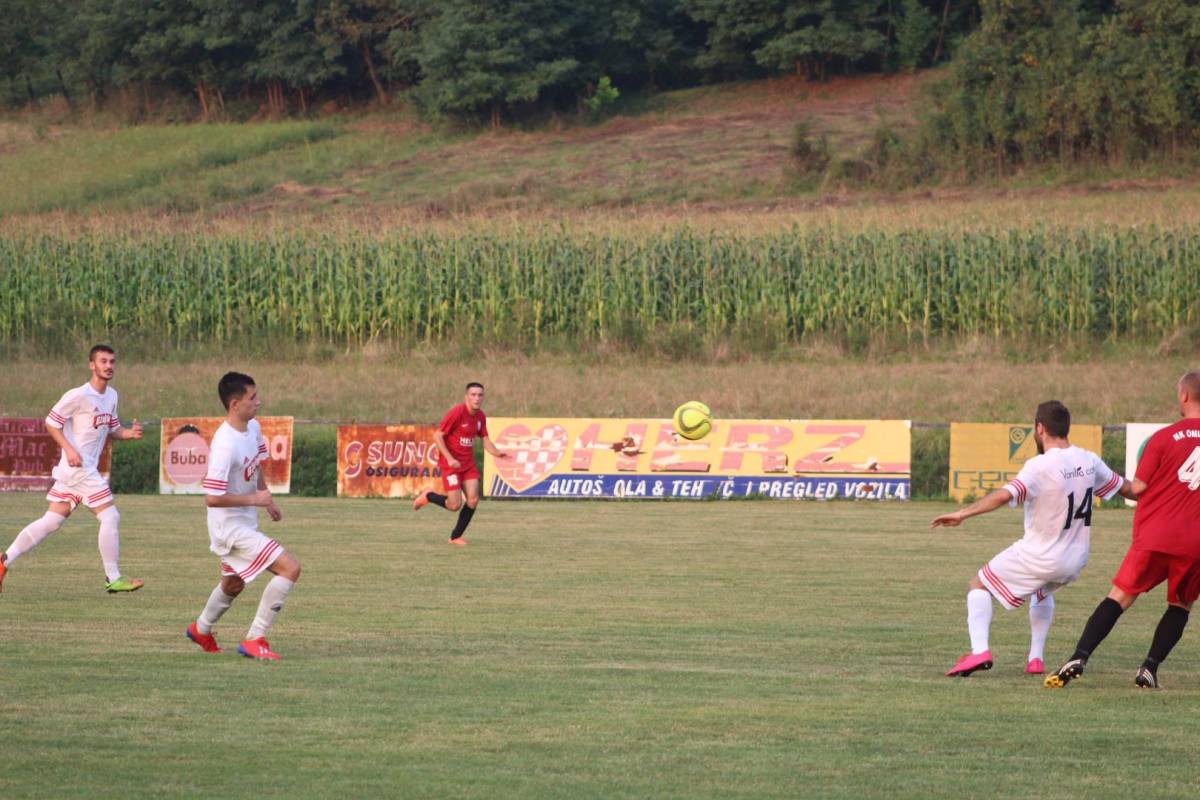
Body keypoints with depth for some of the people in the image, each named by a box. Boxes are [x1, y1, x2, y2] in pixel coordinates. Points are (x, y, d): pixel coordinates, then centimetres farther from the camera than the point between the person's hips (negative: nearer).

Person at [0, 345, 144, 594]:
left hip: (88, 468, 9)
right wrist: (69, 449, -20)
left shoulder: (111, 396, 11)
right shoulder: (79, 396, -14)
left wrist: (129, 433, 0)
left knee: (52, 520, 9)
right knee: (110, 517, -7)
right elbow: (51, 422, -9)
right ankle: (113, 579, -1)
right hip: (80, 468, -9)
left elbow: (111, 429, 21)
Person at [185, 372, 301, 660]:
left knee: (233, 584, 30)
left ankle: (201, 629, 55)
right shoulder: (225, 445, -29)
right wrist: (254, 499, -23)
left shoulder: (253, 428, 0)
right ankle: (254, 640, -10)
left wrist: (268, 501, 17)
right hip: (231, 527, -10)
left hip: (246, 524, 10)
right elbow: (212, 498, -30)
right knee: (290, 568, -17)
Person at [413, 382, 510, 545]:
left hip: (468, 463, 6)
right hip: (452, 463, -6)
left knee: (473, 500, -6)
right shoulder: (457, 413, -18)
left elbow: (485, 440, 8)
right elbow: (437, 436, -17)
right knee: (455, 505, -10)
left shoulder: (480, 416, 4)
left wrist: (497, 453, -12)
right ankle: (428, 496, 20)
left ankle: (456, 537, 10)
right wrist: (450, 459, -24)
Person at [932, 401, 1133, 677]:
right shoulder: (1089, 461, 0)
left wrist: (963, 514, -33)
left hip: (1038, 558, -6)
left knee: (978, 585, 11)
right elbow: (1125, 487, 16)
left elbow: (1004, 495, -34)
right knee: (1043, 593, 38)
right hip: (1075, 561, 6)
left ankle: (979, 651, -8)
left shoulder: (1040, 466, -21)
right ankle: (1036, 659, 27)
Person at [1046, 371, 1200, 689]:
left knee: (1120, 597, 4)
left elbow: (1137, 488, -2)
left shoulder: (1164, 437, -3)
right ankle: (1150, 668, 5)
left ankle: (1079, 658, -8)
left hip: (1155, 533, -1)